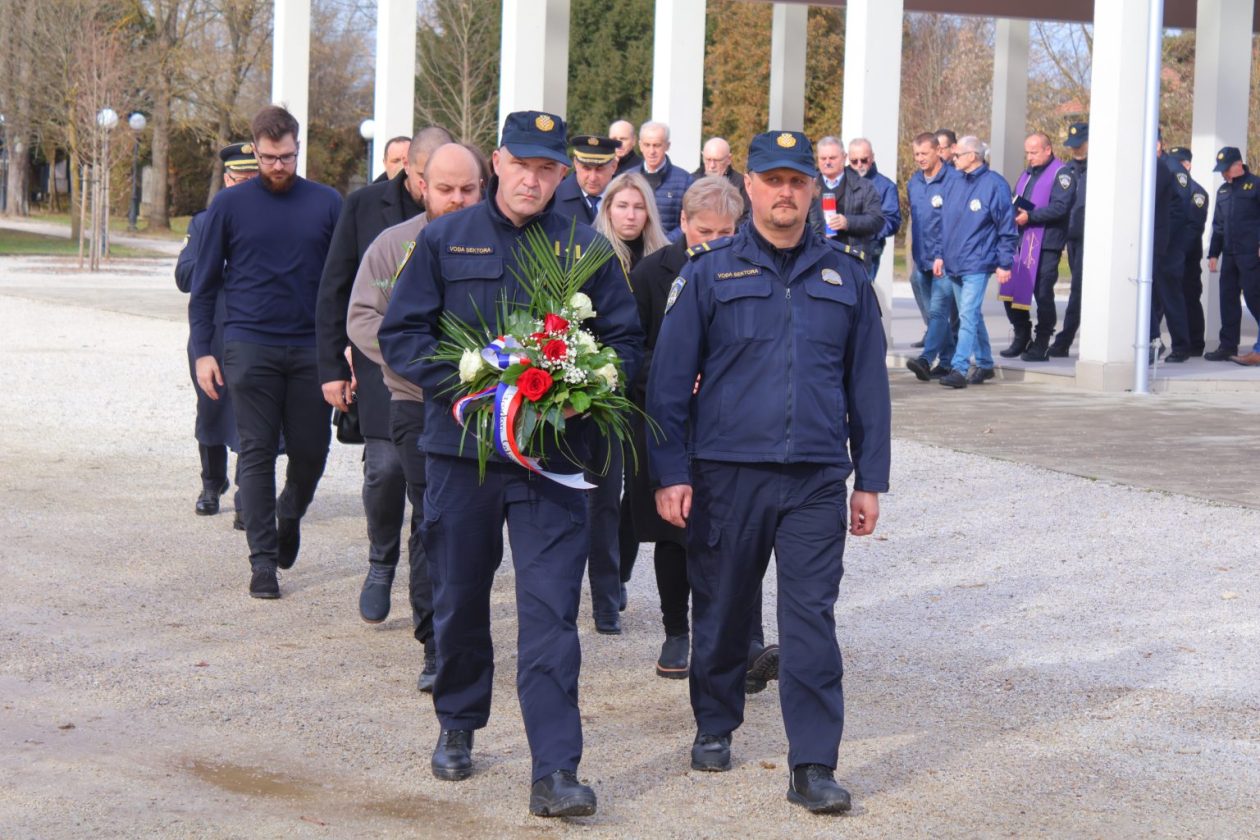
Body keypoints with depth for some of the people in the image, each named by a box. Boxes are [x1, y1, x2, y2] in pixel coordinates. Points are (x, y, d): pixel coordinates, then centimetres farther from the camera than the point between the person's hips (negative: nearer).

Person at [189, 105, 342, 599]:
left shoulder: (327, 204, 5)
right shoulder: (230, 206, 3)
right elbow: (204, 284, 6)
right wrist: (203, 351, -1)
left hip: (311, 349, 1)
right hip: (250, 348, -1)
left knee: (311, 451, 5)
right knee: (257, 453, 0)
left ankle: (289, 516, 35)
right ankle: (263, 559, 6)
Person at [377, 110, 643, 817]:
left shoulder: (586, 249, 5)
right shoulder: (446, 240, 5)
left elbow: (626, 341, 9)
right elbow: (401, 332, 4)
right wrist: (454, 387, -11)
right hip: (461, 448, 1)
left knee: (551, 611, -7)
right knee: (460, 599, 15)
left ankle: (556, 771, -7)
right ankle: (458, 728, 36)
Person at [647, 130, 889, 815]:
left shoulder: (845, 276, 9)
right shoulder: (710, 273, 3)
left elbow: (867, 382, 13)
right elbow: (669, 378, 2)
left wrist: (869, 480, 9)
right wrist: (670, 474, -5)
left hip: (816, 478, 1)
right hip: (726, 474, 0)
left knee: (811, 617, -4)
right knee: (722, 609, 11)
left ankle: (813, 766, -2)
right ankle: (714, 727, 31)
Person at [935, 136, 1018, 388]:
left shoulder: (994, 185, -8)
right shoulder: (954, 183, 11)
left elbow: (1007, 229, -7)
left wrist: (1004, 263, -9)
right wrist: (940, 255, 13)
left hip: (977, 264, -7)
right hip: (953, 264, 7)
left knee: (968, 316, -13)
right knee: (972, 316, 15)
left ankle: (959, 368, -17)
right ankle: (985, 364, 26)